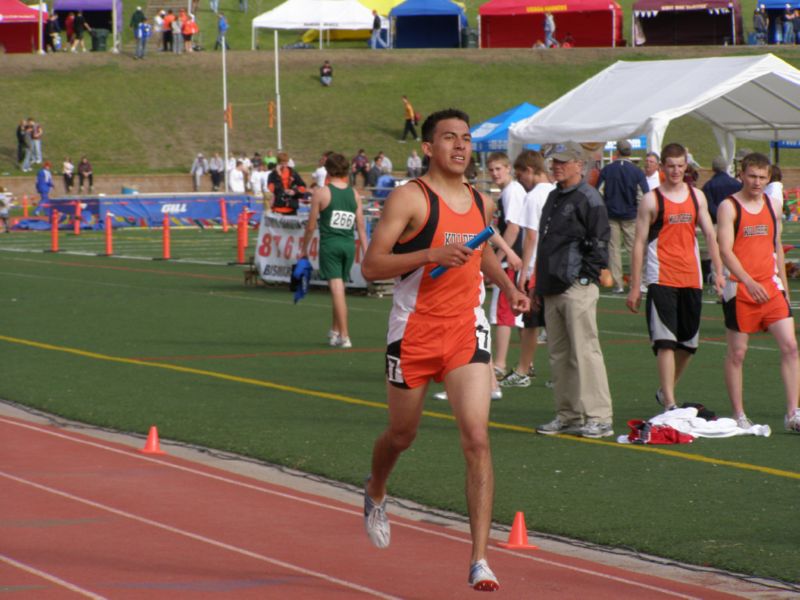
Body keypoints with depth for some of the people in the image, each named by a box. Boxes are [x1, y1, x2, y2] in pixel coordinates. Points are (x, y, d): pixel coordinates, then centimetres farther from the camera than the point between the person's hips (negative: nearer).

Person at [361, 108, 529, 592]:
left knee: (477, 439, -12)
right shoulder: (410, 198, -9)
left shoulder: (482, 203, 9)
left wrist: (510, 288, 15)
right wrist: (432, 255, -26)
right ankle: (376, 493, 51)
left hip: (466, 331, 3)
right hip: (415, 332, -3)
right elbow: (371, 265, -15)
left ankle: (480, 559, -14)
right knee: (402, 435, 14)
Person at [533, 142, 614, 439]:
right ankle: (568, 415, 15)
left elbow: (599, 245, -11)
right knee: (558, 355, 10)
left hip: (577, 289, -9)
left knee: (584, 352, -10)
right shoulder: (553, 198, 19)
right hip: (552, 290, 9)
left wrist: (585, 278, -14)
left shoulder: (588, 198, -7)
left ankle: (599, 417, -10)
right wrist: (539, 287, 21)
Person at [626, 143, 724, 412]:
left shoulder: (697, 196, 11)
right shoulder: (651, 200, -2)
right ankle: (669, 403, -13)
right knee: (665, 342, -11)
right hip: (661, 279, -5)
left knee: (689, 343, 10)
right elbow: (639, 243, -2)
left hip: (691, 278, 5)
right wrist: (635, 287, -6)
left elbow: (710, 234, 12)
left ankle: (665, 391, 29)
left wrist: (718, 271, 0)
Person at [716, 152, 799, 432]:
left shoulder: (773, 205, 10)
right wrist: (748, 282, -29)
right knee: (737, 352, 3)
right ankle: (738, 415, 13)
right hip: (739, 290, -5)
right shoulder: (729, 207, -7)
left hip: (771, 286, 5)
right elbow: (725, 250, -17)